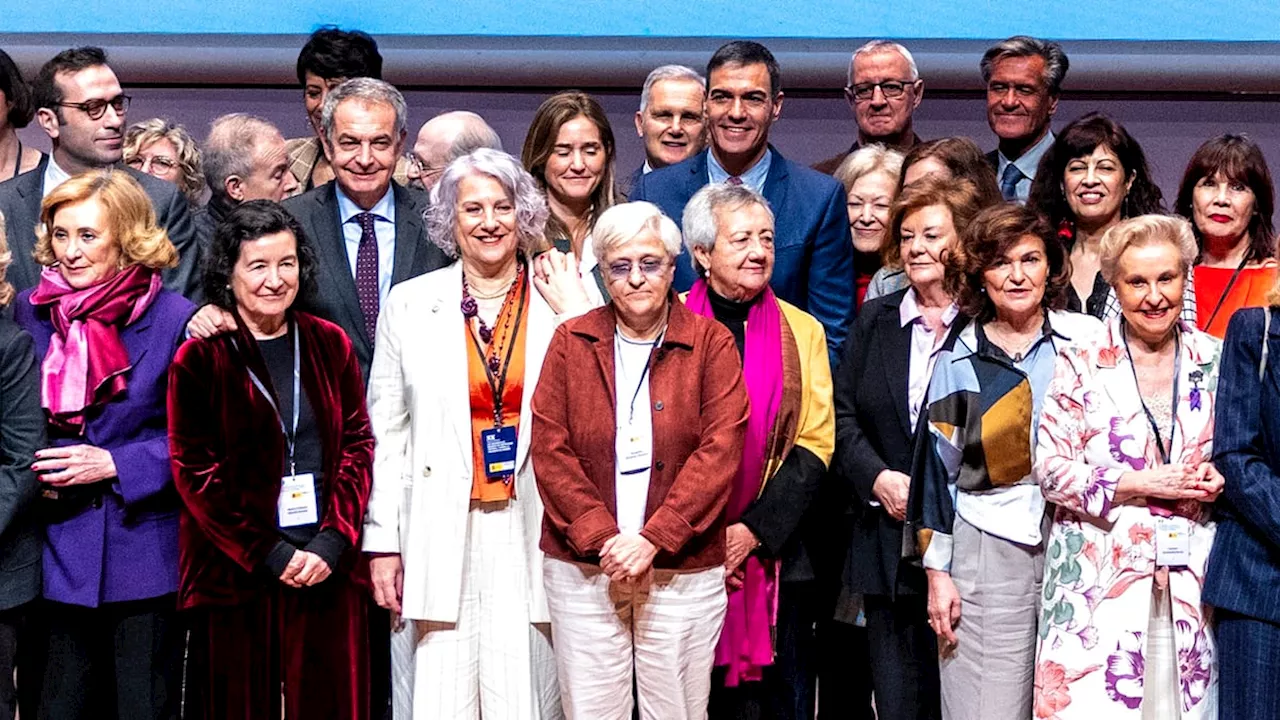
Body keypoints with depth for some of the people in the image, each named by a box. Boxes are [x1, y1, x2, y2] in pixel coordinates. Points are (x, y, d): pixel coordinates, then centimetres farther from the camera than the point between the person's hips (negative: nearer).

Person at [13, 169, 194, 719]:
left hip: (144, 546, -3)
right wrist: (34, 474, -3)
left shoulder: (174, 319, -7)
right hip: (60, 550, 3)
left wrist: (114, 464, -15)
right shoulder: (30, 310, 5)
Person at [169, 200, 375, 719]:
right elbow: (195, 472, -5)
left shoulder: (330, 345, 9)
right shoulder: (199, 359, -1)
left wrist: (333, 543, -7)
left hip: (328, 570, 2)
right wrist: (270, 555, -10)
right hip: (234, 574, -2)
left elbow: (357, 445, 6)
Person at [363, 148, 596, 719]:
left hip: (532, 537, 0)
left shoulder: (564, 301, 6)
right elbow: (386, 432, 8)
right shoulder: (410, 304, 7)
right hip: (439, 538, 0)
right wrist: (382, 542, 3)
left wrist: (574, 315, -5)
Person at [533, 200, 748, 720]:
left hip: (683, 571, -1)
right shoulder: (572, 341, 6)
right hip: (582, 568, 1)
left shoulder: (711, 343, 2)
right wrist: (600, 539, -11)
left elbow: (719, 451, -7)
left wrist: (653, 539, -15)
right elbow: (550, 449, 0)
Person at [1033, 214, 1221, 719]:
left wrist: (1218, 480, -5)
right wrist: (1143, 483, -13)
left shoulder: (1216, 362, 7)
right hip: (1100, 576, -2)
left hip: (1190, 577, 3)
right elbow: (1051, 470, -5)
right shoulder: (1081, 365, -1)